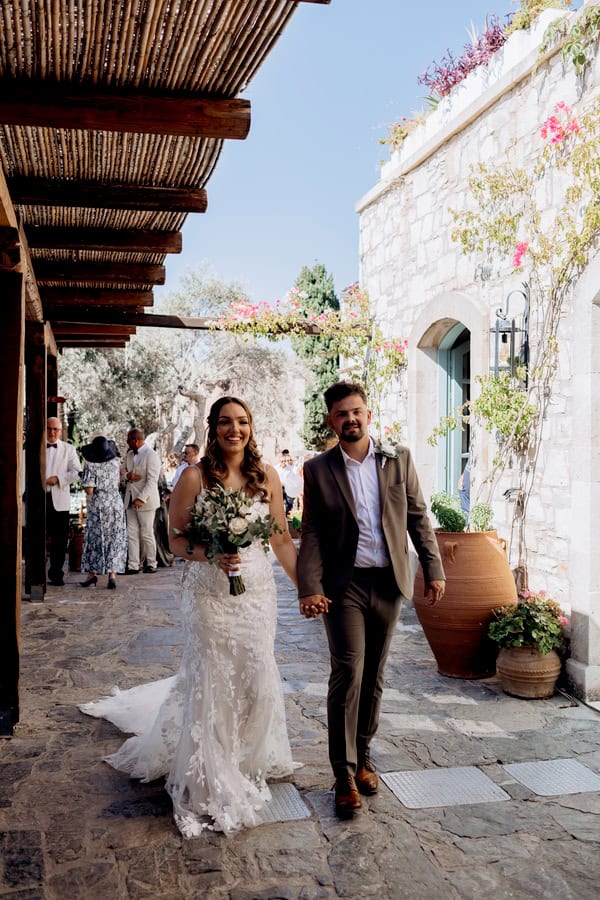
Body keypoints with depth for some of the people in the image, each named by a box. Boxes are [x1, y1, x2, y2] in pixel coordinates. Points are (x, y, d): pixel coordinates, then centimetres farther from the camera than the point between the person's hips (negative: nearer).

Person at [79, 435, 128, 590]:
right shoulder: (115, 462, 0)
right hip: (116, 504, 2)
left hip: (97, 506, -2)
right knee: (115, 540, 4)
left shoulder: (90, 466, -11)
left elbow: (89, 490, -13)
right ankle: (112, 575, -3)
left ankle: (92, 575, 13)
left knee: (94, 538, 9)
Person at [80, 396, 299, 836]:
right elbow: (175, 538, -2)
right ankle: (209, 783, 21)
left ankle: (248, 758, 35)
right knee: (211, 678, 3)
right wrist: (207, 554, -20)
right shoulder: (195, 476, -7)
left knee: (258, 676, 7)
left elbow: (281, 538, 7)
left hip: (257, 588, 3)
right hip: (209, 590, -3)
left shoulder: (266, 476, 2)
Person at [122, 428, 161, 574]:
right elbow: (124, 472, 24)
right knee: (132, 534, 2)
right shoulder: (129, 455, 15)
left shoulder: (151, 455, -9)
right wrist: (127, 475, -1)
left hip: (145, 500, -7)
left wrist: (141, 499, -23)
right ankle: (133, 565, 4)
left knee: (147, 533, 0)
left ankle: (151, 564, 11)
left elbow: (152, 480, -15)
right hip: (130, 499, 7)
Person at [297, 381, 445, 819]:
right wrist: (310, 589, -12)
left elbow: (418, 517, 7)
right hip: (344, 585, -2)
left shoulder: (400, 458, 3)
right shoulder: (318, 469, -1)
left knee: (374, 676, 12)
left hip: (389, 584, 2)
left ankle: (363, 755, 29)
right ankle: (345, 775, 3)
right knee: (348, 674, -8)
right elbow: (311, 535, -3)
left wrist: (434, 569, 3)